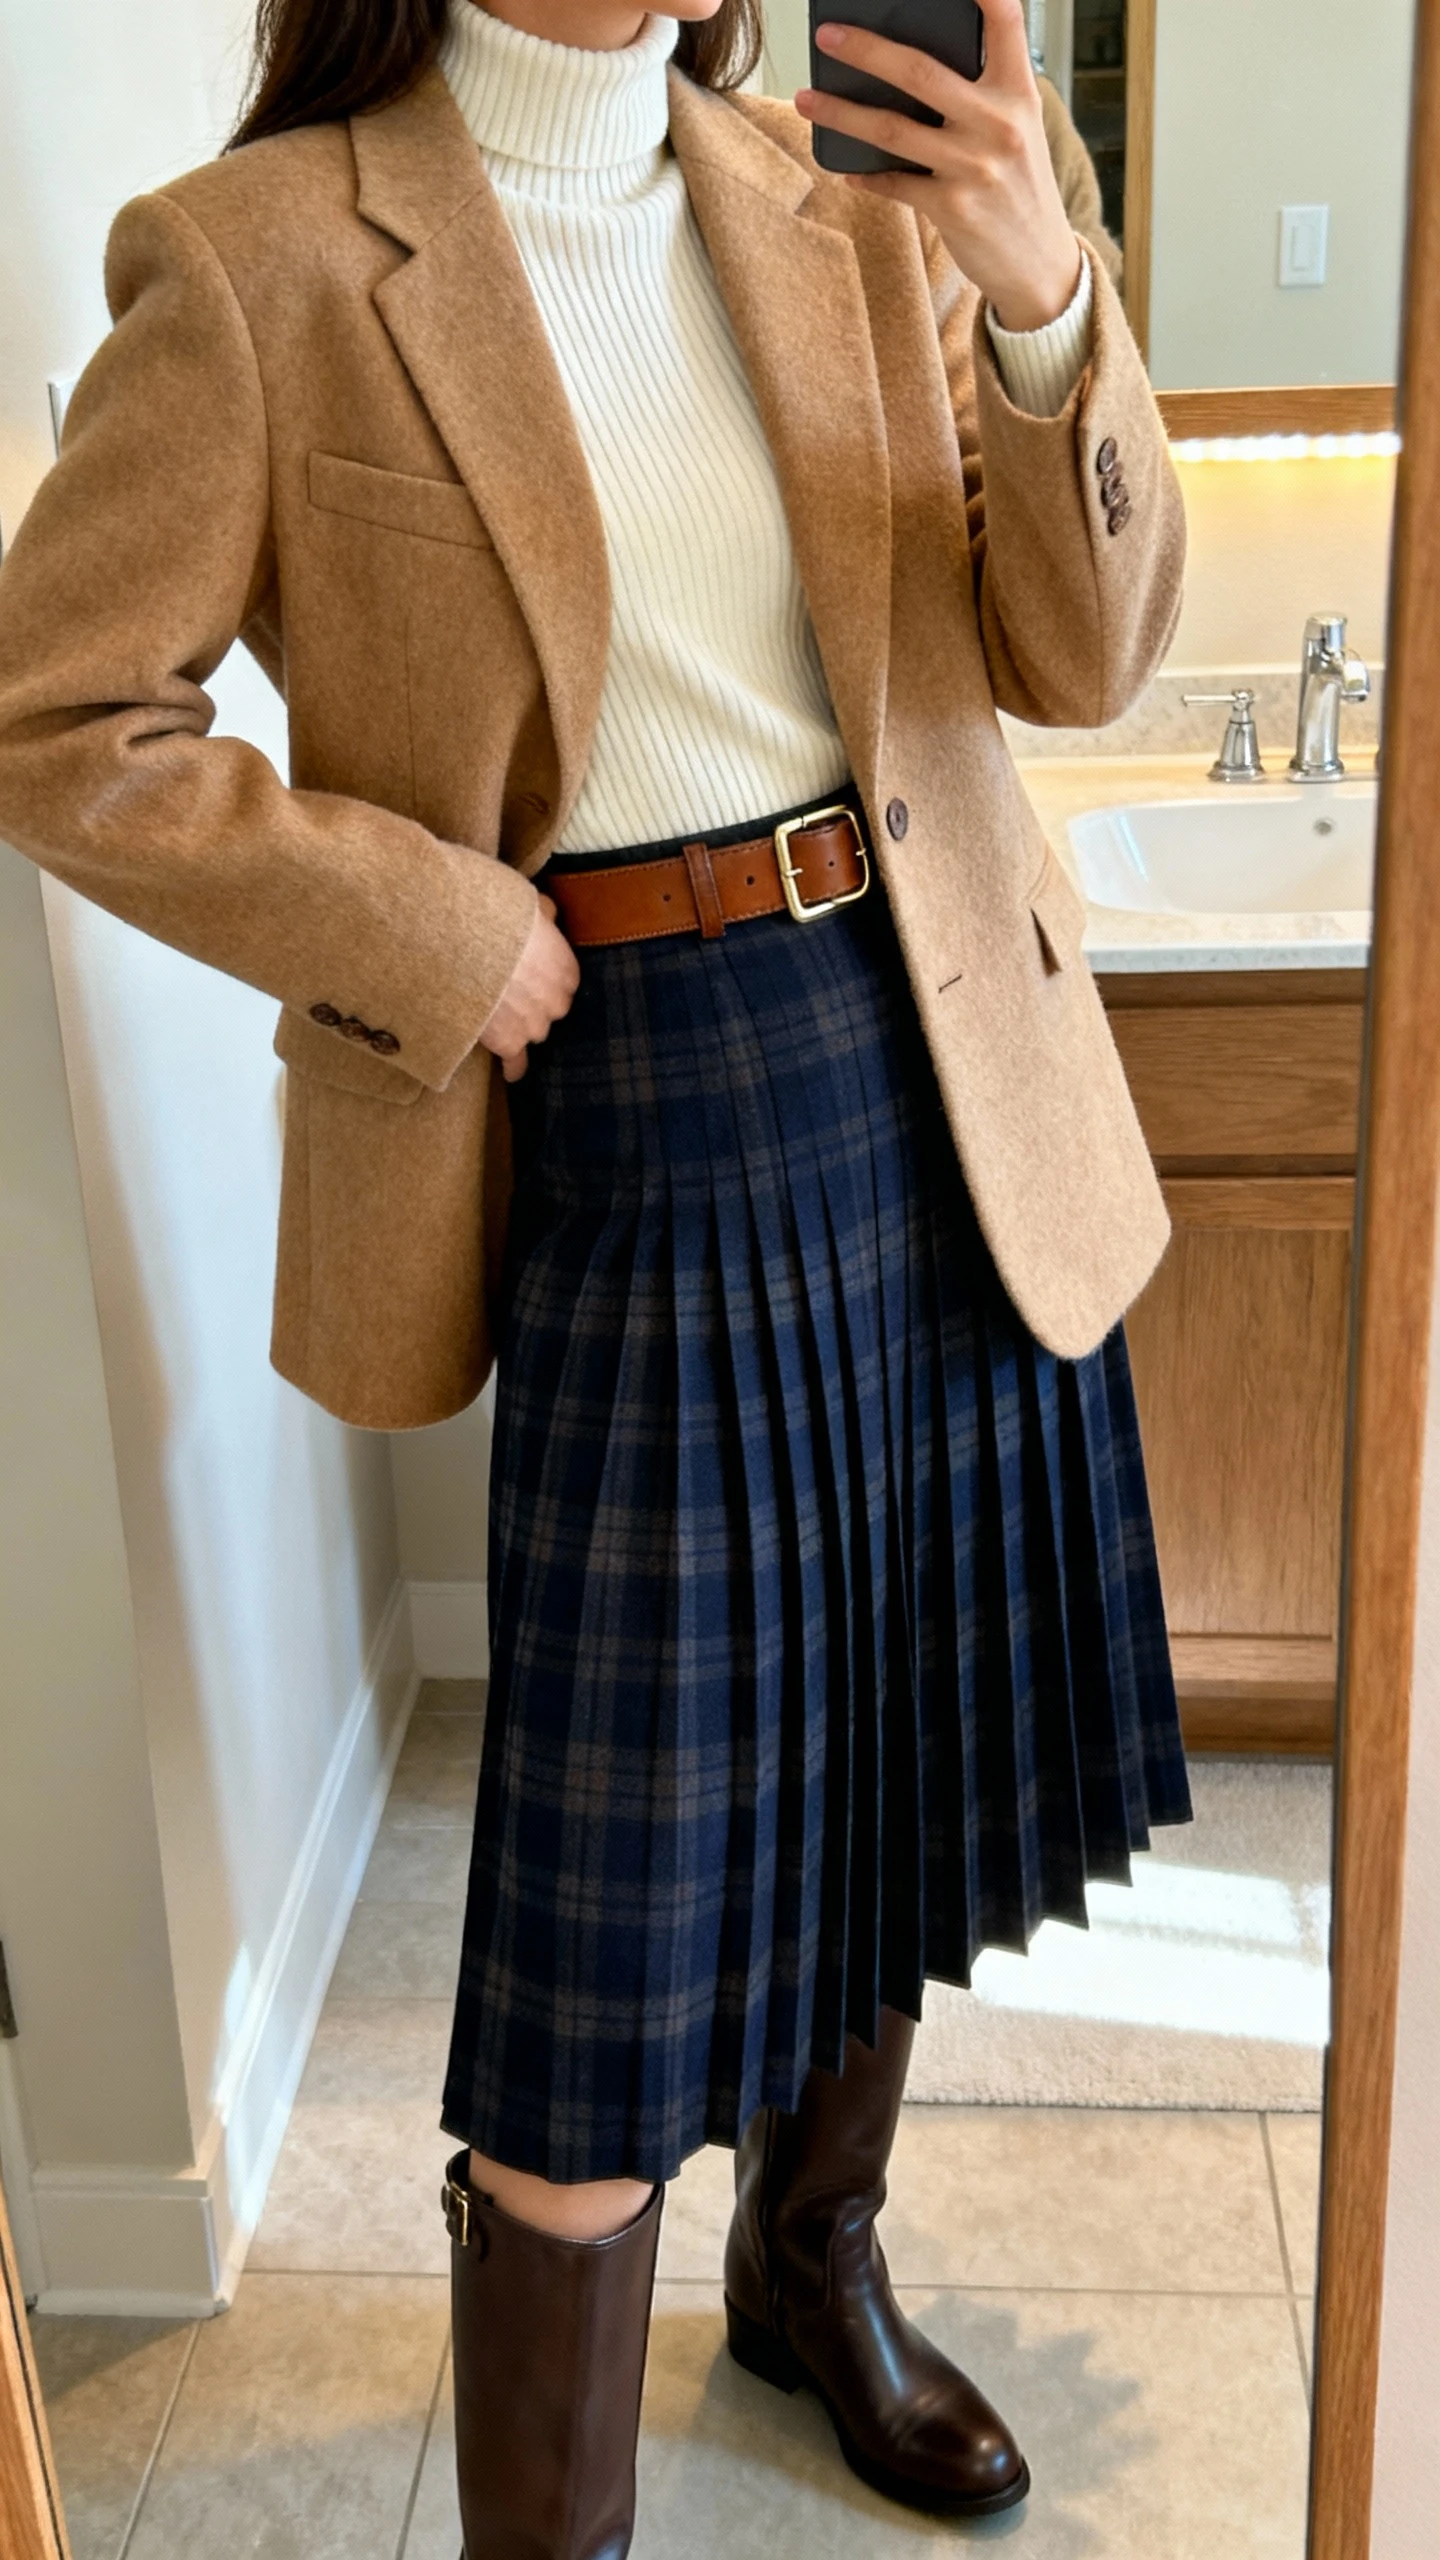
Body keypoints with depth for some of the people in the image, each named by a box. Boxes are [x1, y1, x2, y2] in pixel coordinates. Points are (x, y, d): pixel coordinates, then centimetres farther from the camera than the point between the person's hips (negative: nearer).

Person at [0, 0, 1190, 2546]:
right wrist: (428, 929, -13)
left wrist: (1046, 310, -16)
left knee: (898, 1748, 19)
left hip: (941, 1059, 6)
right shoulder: (272, 260, -8)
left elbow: (1082, 651, 1)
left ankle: (816, 2263, 46)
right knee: (623, 1894, 0)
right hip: (628, 1122, -5)